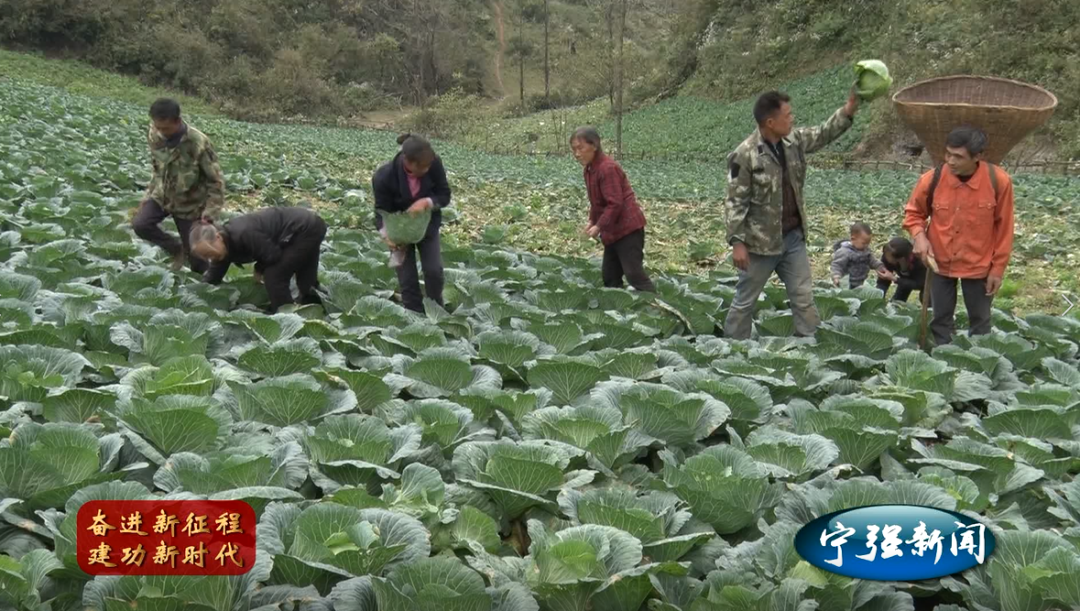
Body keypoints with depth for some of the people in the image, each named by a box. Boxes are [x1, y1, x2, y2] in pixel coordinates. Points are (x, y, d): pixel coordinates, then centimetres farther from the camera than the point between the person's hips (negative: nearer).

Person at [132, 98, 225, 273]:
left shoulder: (199, 144, -30)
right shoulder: (154, 136, -13)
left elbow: (216, 181, -21)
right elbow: (158, 169, 6)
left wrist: (210, 213, -24)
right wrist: (149, 194, 7)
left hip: (189, 202, -4)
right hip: (162, 194, 4)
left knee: (194, 251, 1)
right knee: (140, 224, -18)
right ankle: (176, 249, 7)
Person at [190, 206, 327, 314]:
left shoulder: (243, 234, -30)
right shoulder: (227, 244, 0)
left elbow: (273, 255, -22)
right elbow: (212, 277, 6)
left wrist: (259, 269, -4)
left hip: (308, 229, -9)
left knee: (274, 276, -8)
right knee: (306, 281, 21)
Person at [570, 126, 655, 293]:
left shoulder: (607, 168, -20)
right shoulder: (590, 169, 10)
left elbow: (615, 204, -23)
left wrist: (599, 226, -19)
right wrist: (592, 221, 6)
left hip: (627, 228, -10)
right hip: (614, 230, 10)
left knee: (634, 274, -12)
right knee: (609, 276, 12)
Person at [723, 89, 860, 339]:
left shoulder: (793, 140, 1)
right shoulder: (744, 155, -19)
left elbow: (823, 134, 19)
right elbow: (736, 202, -17)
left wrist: (847, 112, 3)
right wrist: (737, 242, -20)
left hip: (793, 237, 6)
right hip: (760, 242, -6)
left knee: (804, 298, 10)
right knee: (745, 301, 7)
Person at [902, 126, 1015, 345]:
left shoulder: (998, 181, -20)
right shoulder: (932, 179, -18)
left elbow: (1003, 228, -8)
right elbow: (913, 212, 2)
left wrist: (998, 268, -5)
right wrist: (919, 235, -18)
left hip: (979, 265, -1)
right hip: (940, 262, 1)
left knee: (980, 321, 15)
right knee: (941, 319, 13)